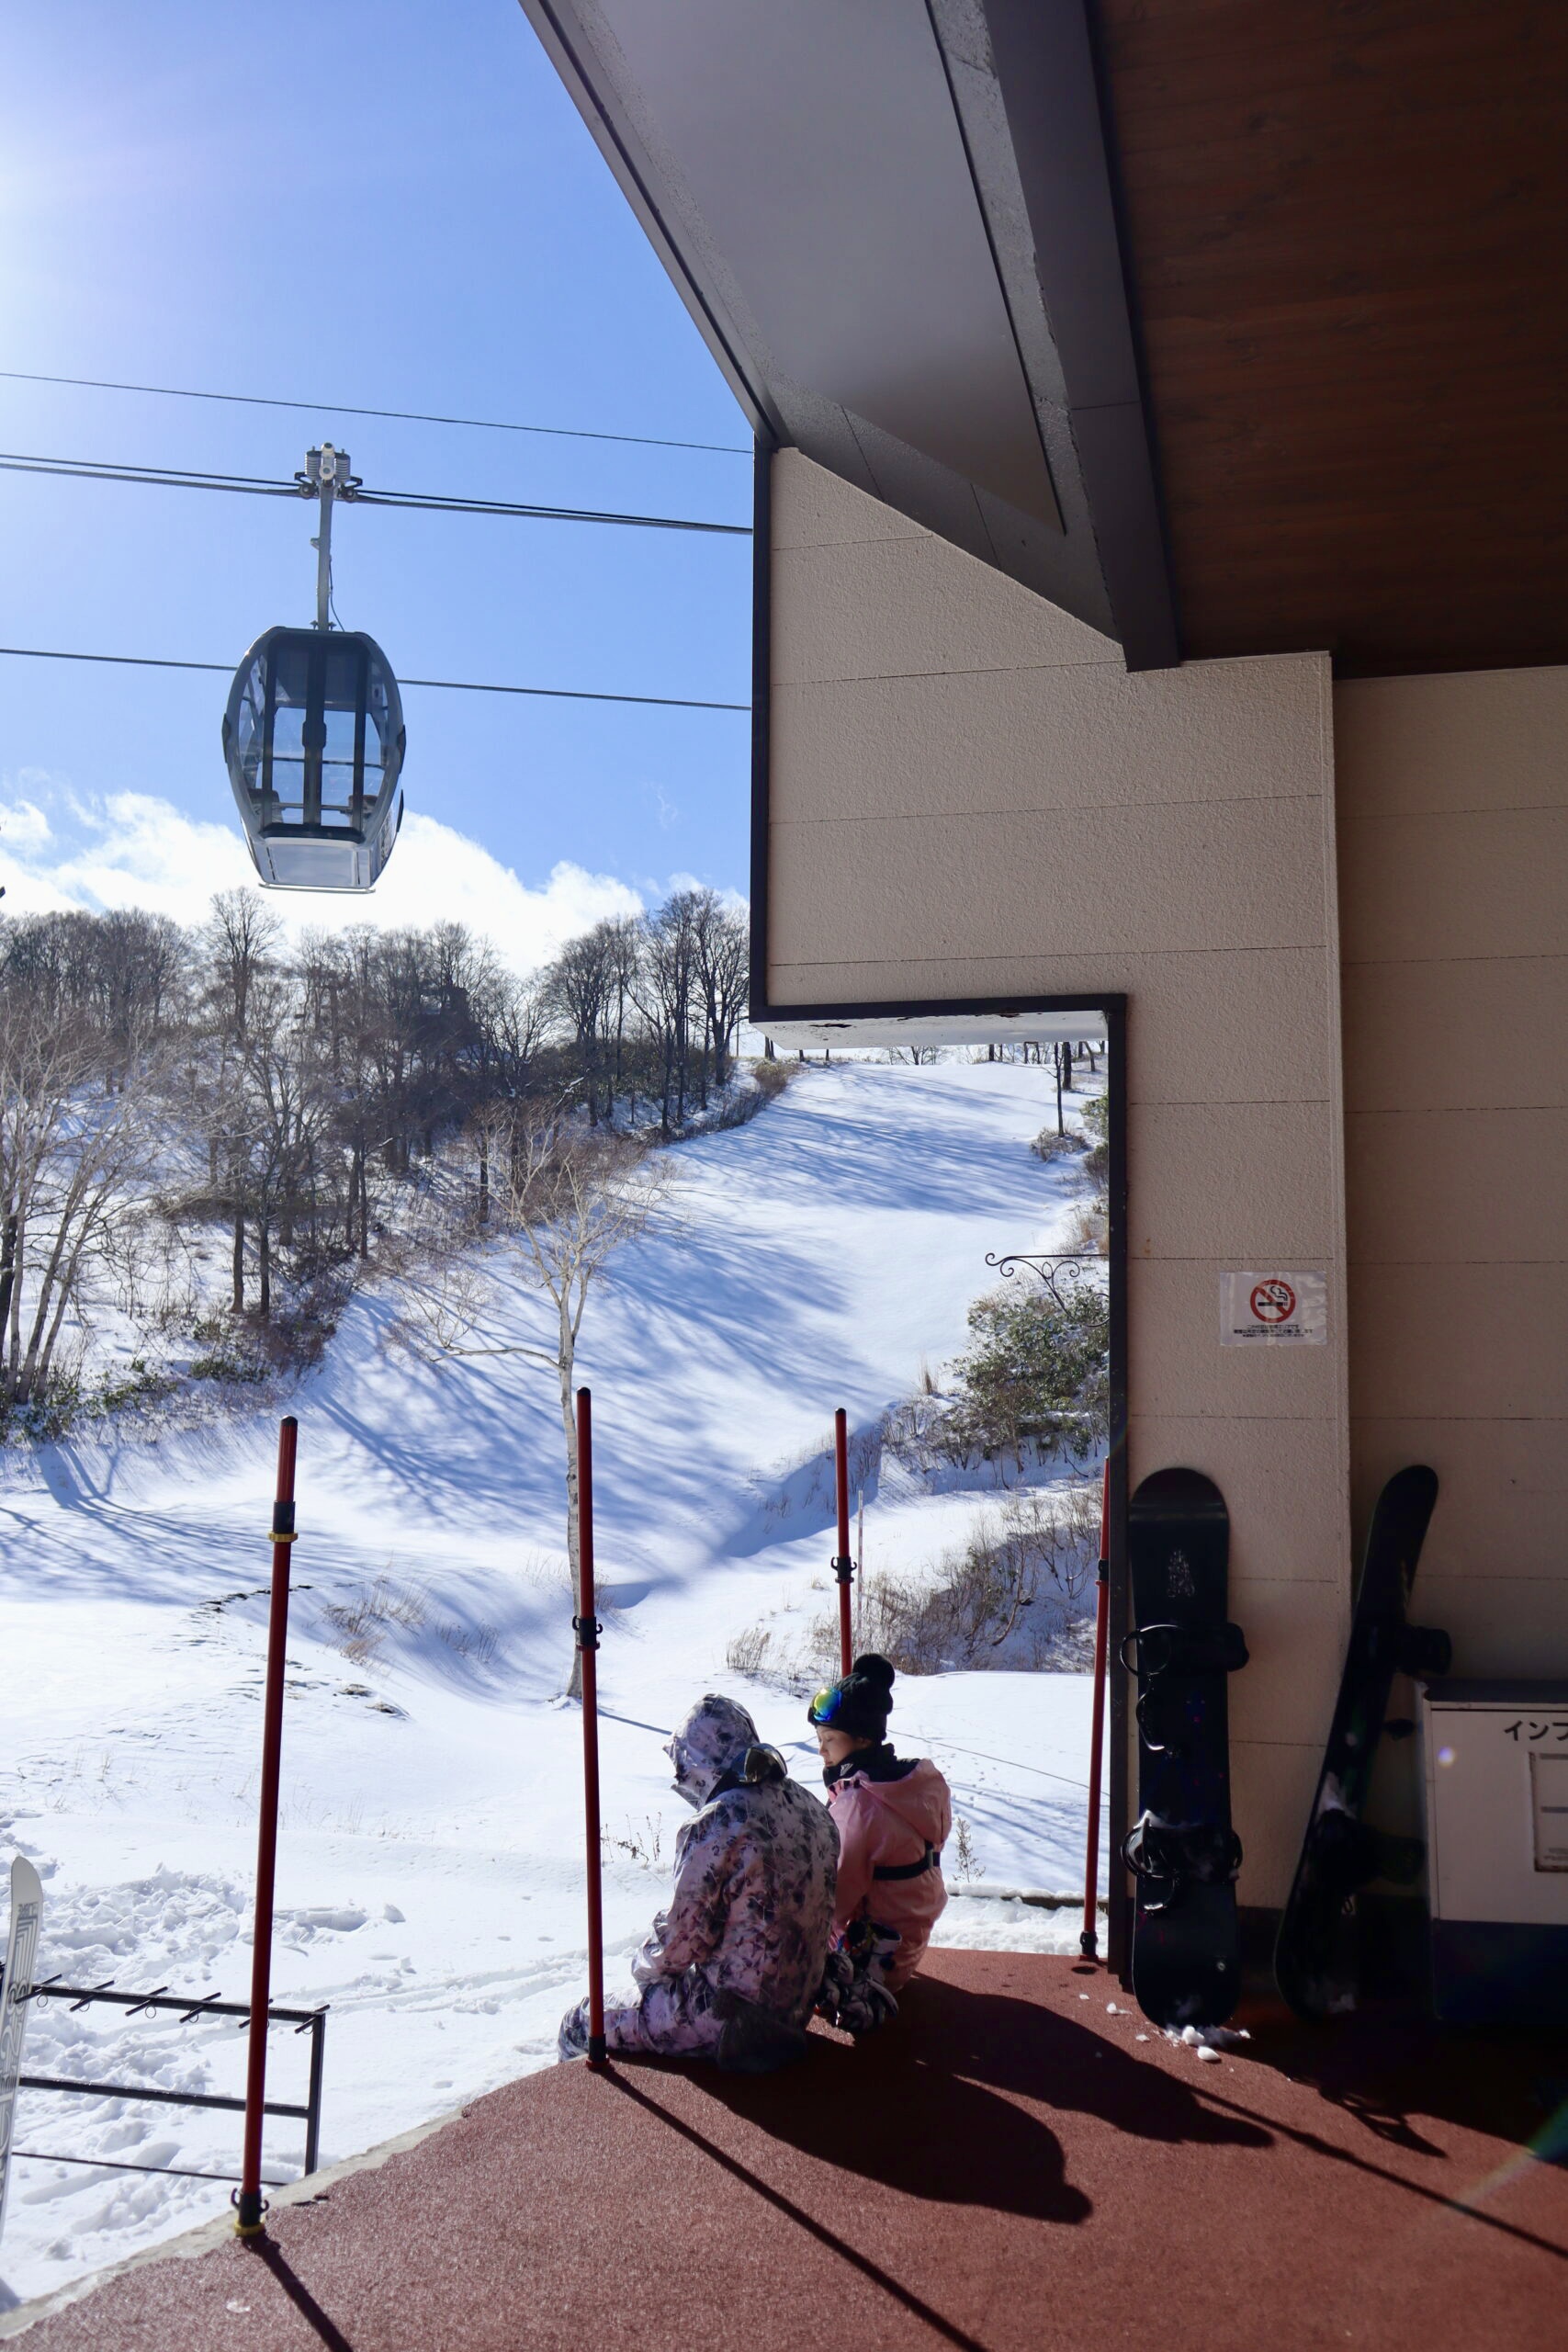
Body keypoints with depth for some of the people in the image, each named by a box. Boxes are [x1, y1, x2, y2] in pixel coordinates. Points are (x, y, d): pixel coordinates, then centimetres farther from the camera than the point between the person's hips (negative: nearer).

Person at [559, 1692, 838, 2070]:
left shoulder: (714, 1826, -22)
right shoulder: (808, 1806, 1)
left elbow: (683, 1936, -16)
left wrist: (646, 1966, 6)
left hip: (727, 2016, -8)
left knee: (579, 2027, 7)